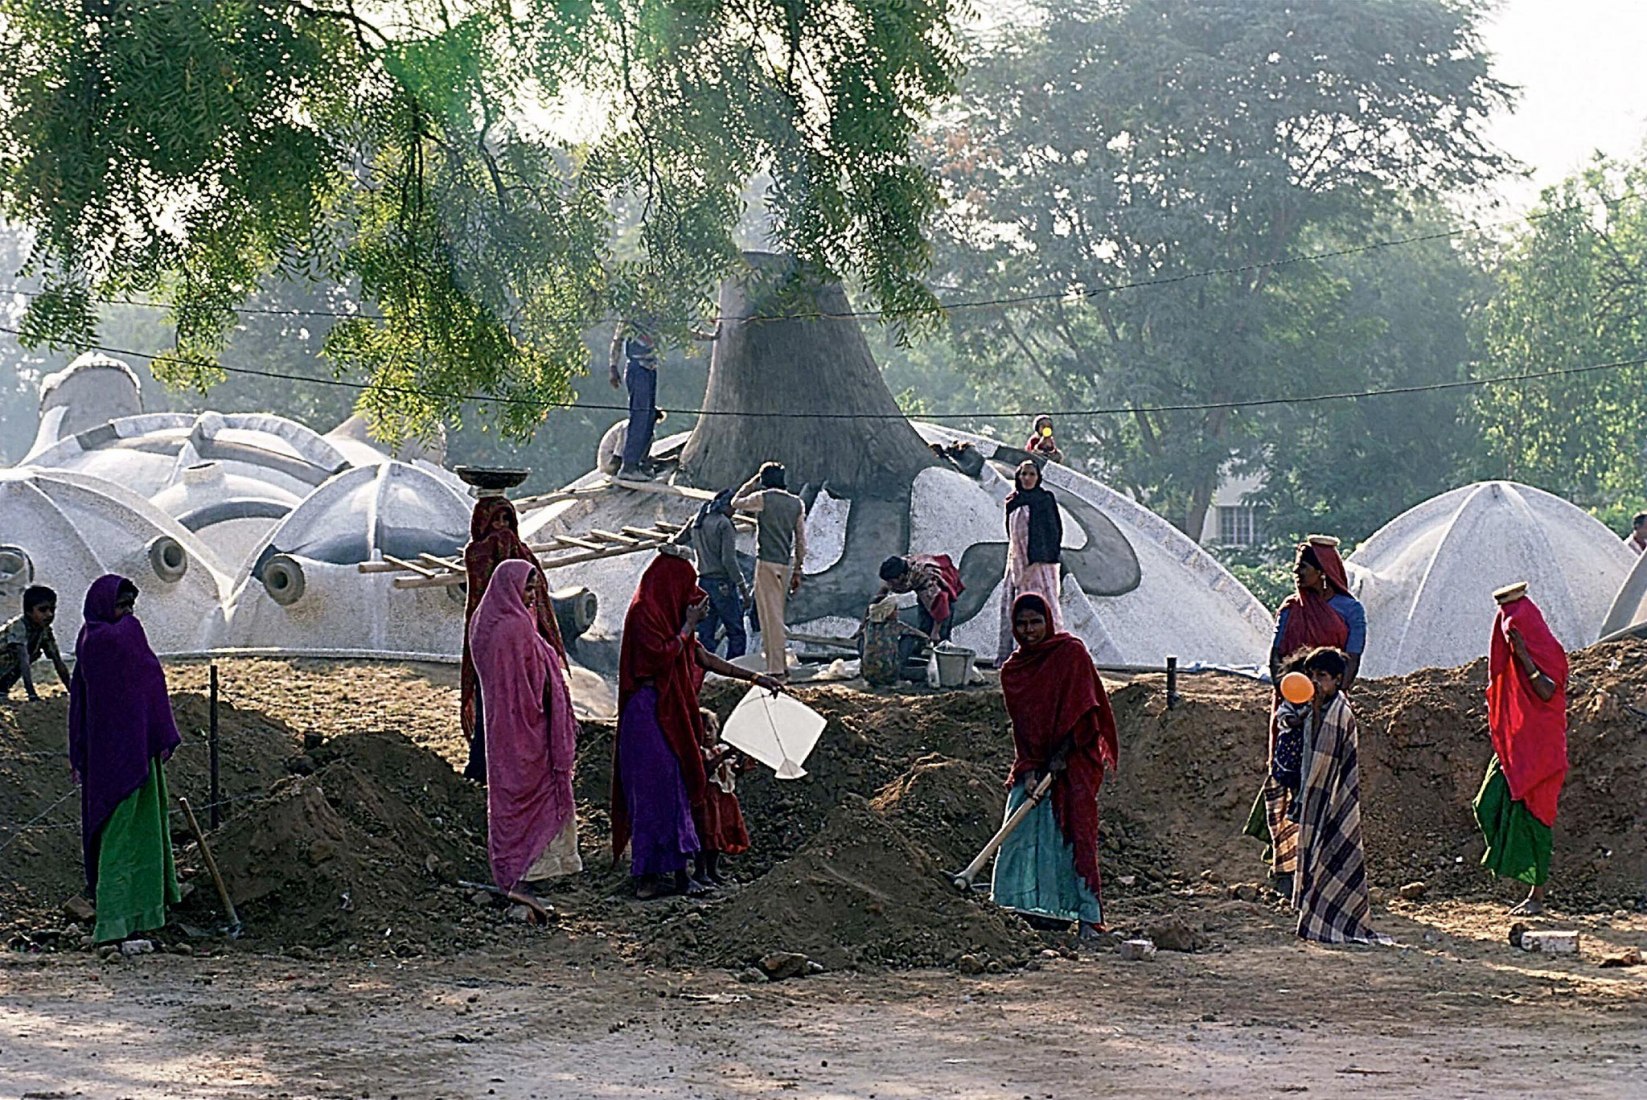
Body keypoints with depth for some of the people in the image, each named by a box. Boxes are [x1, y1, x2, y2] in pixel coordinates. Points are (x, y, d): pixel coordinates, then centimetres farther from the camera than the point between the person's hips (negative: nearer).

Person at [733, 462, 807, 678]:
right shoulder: (796, 503, 9)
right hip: (786, 564, 6)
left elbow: (736, 502, 12)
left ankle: (776, 669, -8)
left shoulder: (763, 498, -6)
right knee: (777, 615, 16)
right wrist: (797, 571, 15)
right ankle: (781, 665, 20)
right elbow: (801, 541, 10)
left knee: (771, 616, -5)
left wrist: (752, 484, 17)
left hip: (767, 563, -6)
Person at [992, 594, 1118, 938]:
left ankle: (1089, 916, -12)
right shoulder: (1012, 670, 9)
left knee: (1075, 832, -11)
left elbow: (1080, 709, -8)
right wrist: (1028, 770, -7)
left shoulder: (1071, 652, -4)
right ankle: (1034, 907, -1)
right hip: (1034, 760, 5)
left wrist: (1060, 755, -12)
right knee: (1023, 830, -6)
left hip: (1074, 758, -5)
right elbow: (1021, 725, 5)